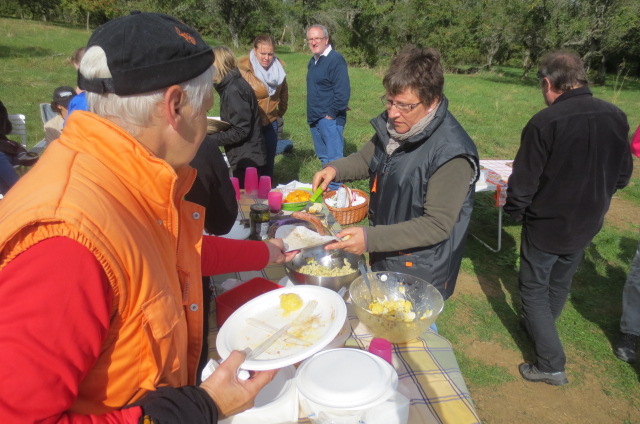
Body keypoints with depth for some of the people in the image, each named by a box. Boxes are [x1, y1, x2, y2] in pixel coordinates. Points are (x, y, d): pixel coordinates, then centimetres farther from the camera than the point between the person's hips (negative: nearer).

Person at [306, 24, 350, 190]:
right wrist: (312, 115, 12)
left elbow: (343, 92, -19)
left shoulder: (335, 59, -12)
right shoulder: (313, 61, 15)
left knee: (334, 158, -4)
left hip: (330, 119, -9)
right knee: (323, 157, 17)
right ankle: (326, 187, 28)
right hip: (315, 119, 9)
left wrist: (331, 114, -16)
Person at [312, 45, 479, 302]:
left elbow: (437, 226, -26)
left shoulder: (451, 154, -27)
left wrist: (371, 239, -32)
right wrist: (335, 169, -9)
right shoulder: (392, 125, -5)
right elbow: (366, 159, 12)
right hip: (382, 257, 7)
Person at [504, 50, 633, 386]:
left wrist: (515, 212, -1)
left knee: (534, 289, 10)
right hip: (586, 226, 6)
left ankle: (551, 364, 12)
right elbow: (622, 176, 5)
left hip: (546, 226, -6)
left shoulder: (545, 123, -24)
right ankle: (538, 328, 48)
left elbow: (523, 184, -20)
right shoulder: (616, 117, -5)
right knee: (560, 284, 25)